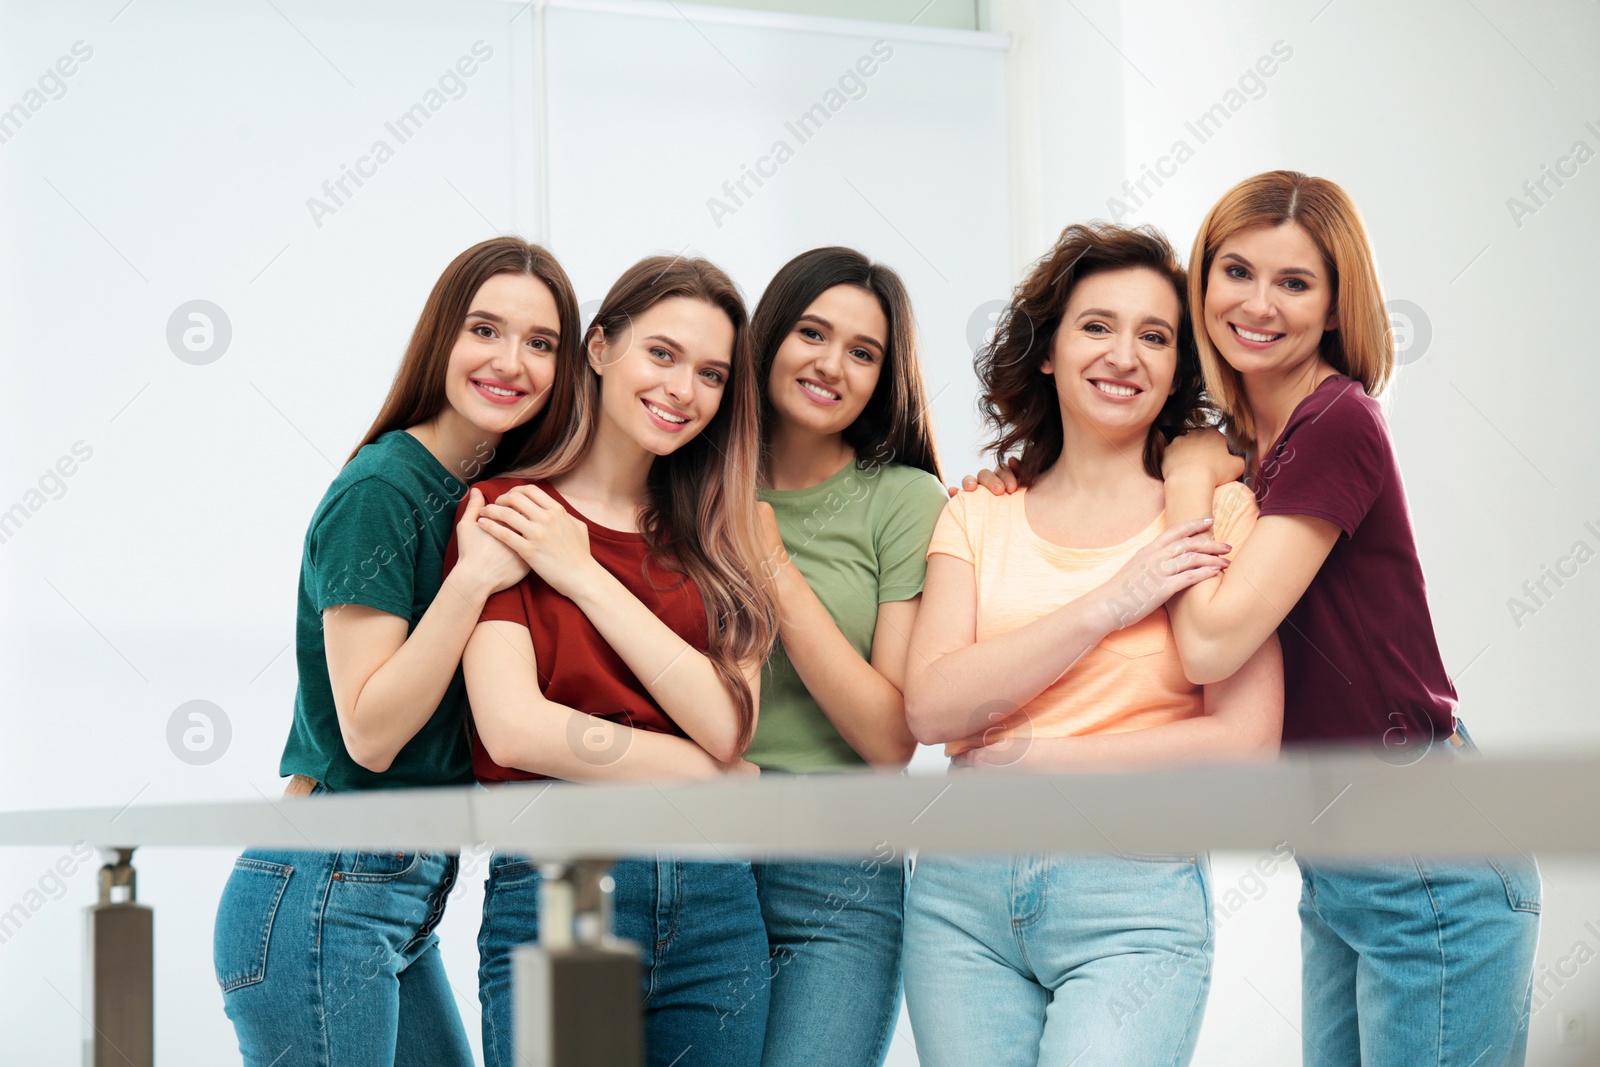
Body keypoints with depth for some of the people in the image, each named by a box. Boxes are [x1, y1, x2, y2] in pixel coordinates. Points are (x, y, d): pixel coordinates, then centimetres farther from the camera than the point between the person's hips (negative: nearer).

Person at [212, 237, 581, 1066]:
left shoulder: (488, 495, 13)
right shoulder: (379, 491, -13)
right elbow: (369, 733, -18)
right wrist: (474, 577, -23)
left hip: (407, 895, 9)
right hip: (323, 899, -9)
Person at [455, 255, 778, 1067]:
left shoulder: (710, 543, 13)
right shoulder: (506, 514, 1)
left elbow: (729, 725, -4)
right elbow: (514, 726, -12)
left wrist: (584, 577, -6)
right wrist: (710, 776, -6)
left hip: (714, 899, 4)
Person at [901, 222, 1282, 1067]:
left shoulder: (1217, 515, 3)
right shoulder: (977, 519, 10)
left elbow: (1244, 744, -7)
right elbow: (931, 709, -5)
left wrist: (1023, 758, -6)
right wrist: (1111, 603, -10)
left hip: (1135, 903, -2)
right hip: (965, 894, 3)